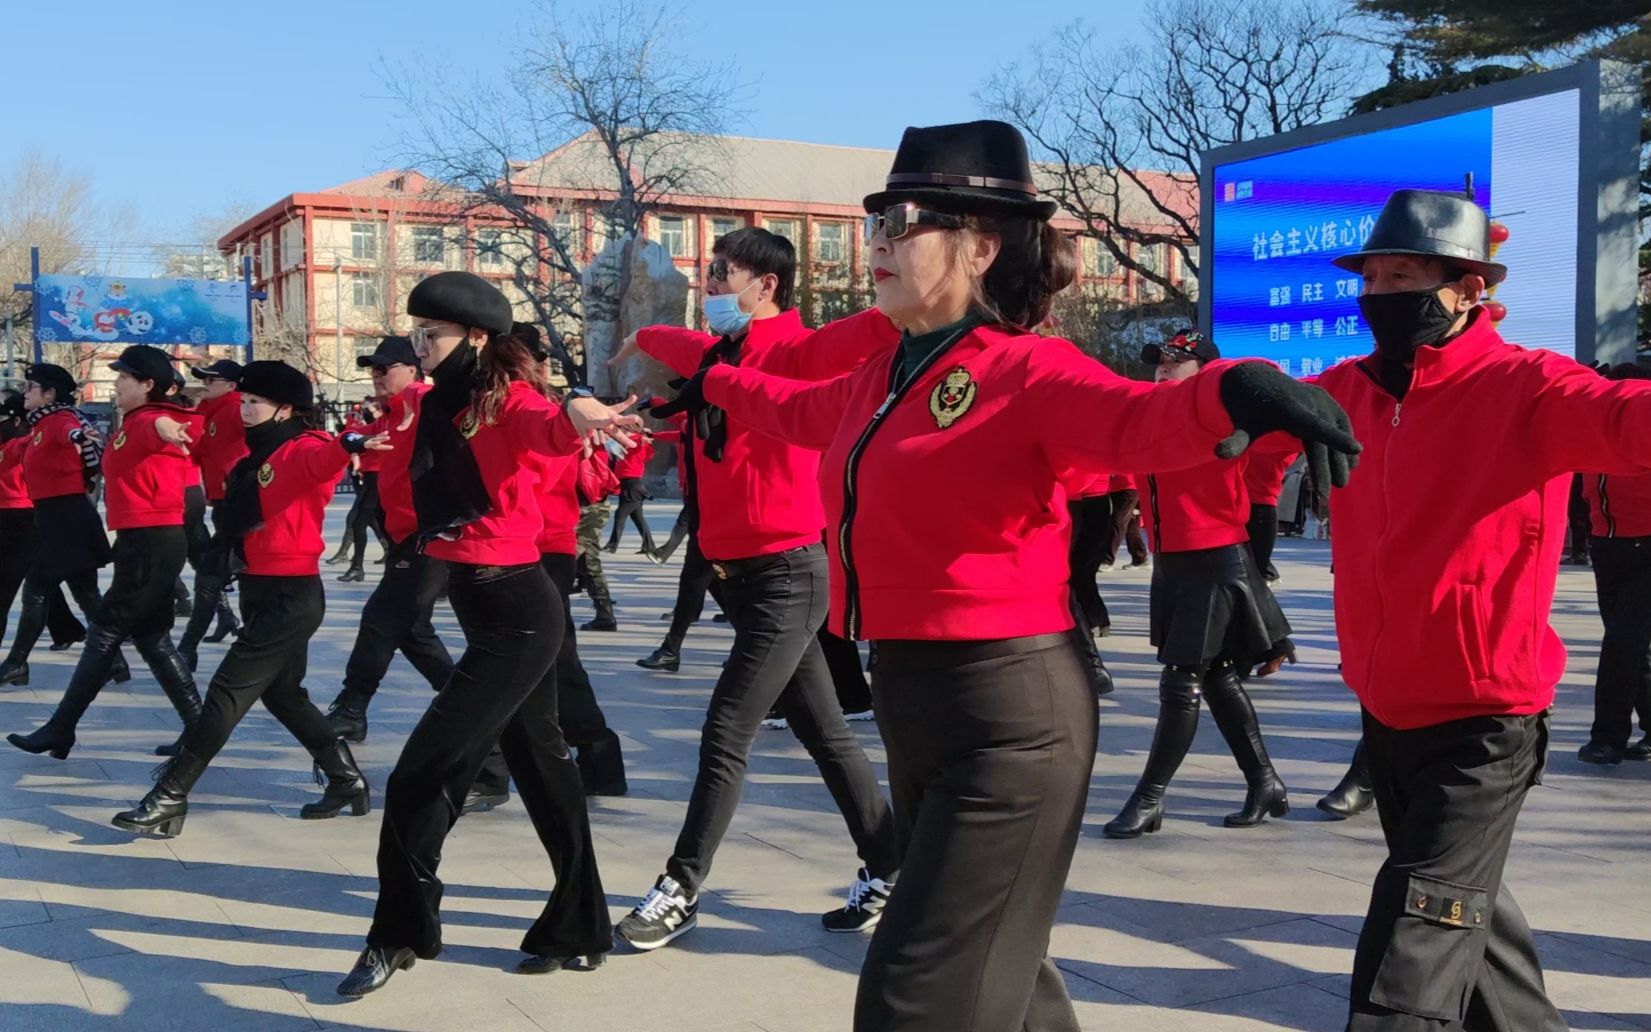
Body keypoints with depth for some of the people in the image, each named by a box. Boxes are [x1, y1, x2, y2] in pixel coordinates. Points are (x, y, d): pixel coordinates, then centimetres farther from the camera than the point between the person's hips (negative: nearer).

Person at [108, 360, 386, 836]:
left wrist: (349, 445, -57)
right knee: (281, 693, 18)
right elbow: (238, 518, 17)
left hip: (291, 596, -10)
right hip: (262, 591, 10)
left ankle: (169, 798, -4)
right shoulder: (257, 457, 13)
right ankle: (347, 781, 28)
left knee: (228, 691, -8)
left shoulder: (302, 450, -15)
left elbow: (323, 459, -37)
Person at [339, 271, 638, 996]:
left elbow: (552, 432, -36)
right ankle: (577, 931, 28)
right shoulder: (440, 404, 12)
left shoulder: (509, 400, -14)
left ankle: (399, 936, 12)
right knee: (539, 764, 16)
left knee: (421, 777, -5)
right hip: (490, 607, 9)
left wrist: (577, 412, -54)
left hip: (515, 613, -9)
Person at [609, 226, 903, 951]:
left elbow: (861, 337, -33)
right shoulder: (718, 352, 10)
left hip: (785, 573, -8)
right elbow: (675, 344, 34)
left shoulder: (792, 352, -14)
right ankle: (888, 868, 24)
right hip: (740, 572, 8)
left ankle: (681, 892, 7)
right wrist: (640, 342, 52)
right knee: (824, 732, 14)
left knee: (725, 736, -4)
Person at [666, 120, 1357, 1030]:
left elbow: (1141, 421, -33)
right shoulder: (883, 377, 10)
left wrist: (1236, 391, -54)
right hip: (908, 698, 9)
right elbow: (800, 409, 32)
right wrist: (714, 387, 48)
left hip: (1010, 713, -8)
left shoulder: (1024, 370, -14)